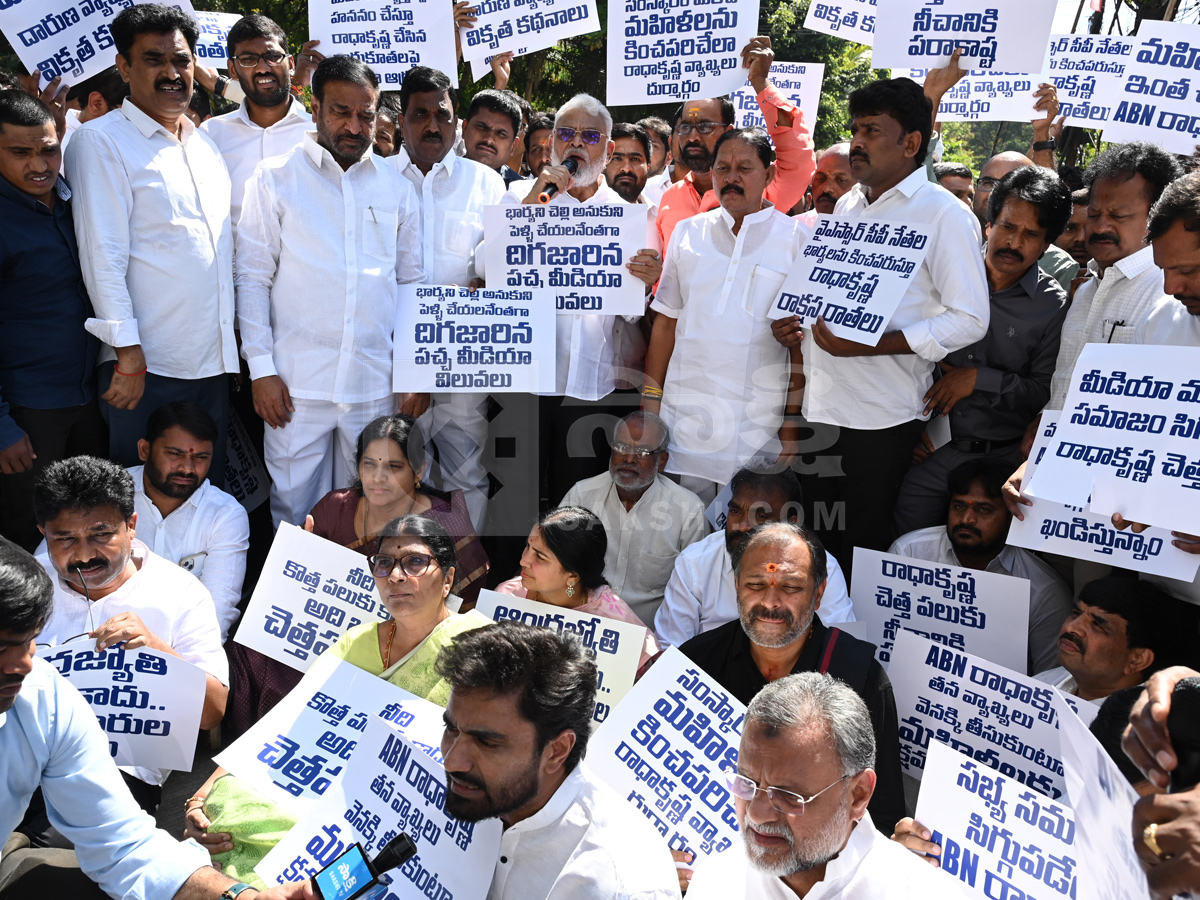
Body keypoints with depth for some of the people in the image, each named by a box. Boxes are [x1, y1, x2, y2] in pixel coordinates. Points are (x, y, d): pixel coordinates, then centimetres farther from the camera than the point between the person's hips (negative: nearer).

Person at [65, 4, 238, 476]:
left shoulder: (206, 144, 16)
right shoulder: (101, 141, -4)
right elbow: (103, 254, -11)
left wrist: (236, 346, 14)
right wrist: (128, 354, -16)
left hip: (214, 360, 6)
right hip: (148, 365, -6)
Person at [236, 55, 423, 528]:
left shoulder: (395, 187, 11)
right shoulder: (275, 178, 4)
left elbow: (411, 281, 14)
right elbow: (252, 277, 2)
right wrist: (261, 368, -5)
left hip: (376, 383, 2)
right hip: (297, 383, -2)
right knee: (294, 511, 4)